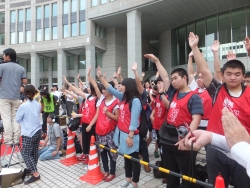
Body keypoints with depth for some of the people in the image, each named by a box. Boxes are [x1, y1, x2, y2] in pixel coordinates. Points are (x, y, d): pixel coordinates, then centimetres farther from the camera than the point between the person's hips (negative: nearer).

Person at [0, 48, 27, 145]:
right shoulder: (21, 68, 8)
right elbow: (25, 82, 5)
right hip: (16, 96, 4)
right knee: (15, 118, 8)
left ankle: (8, 139, 0)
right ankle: (16, 139, 8)